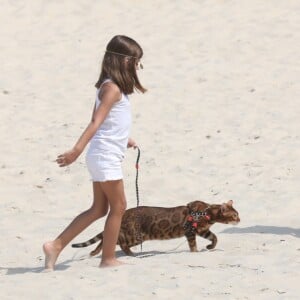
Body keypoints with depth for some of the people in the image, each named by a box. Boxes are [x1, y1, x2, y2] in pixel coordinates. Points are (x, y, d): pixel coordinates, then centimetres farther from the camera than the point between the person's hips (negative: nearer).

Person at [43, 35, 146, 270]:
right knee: (118, 207, 0)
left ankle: (56, 246, 9)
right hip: (106, 156, -10)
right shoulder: (113, 89, -16)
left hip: (104, 156, 10)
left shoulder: (111, 87, 13)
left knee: (99, 209, 11)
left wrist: (124, 140, 38)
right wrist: (77, 149, -34)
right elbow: (96, 122, -26)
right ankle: (108, 258, 9)